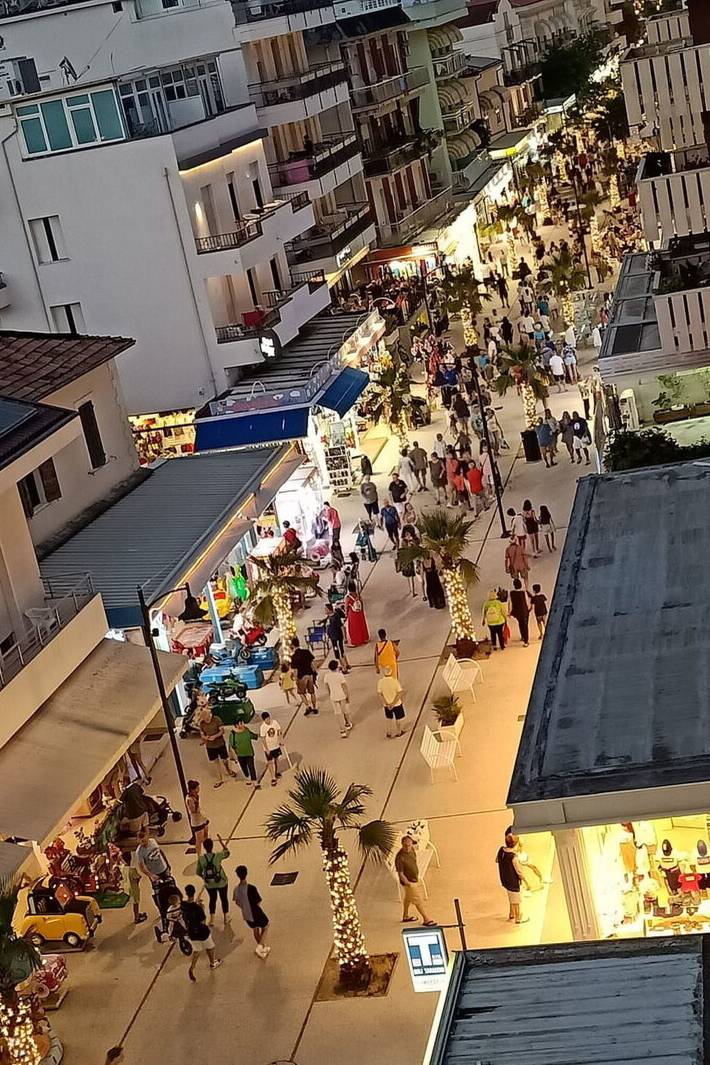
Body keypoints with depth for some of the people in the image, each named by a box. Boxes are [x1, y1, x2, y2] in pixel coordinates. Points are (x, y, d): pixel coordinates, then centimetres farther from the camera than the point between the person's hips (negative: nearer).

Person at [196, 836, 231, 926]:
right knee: (224, 899, 19)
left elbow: (198, 872, -6)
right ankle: (226, 918, 31)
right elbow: (227, 852, -1)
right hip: (221, 882, -2)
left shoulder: (201, 858, -17)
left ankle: (212, 919, 27)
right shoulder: (218, 855, -23)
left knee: (212, 899, 23)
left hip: (209, 884, 2)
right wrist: (221, 842, 9)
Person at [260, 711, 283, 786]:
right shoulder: (262, 727, -23)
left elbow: (279, 731, 0)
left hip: (276, 745, 4)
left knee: (276, 759, 22)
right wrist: (266, 749, -17)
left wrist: (281, 740, -7)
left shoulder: (274, 722, -13)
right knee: (270, 762, 1)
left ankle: (276, 772, 44)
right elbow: (263, 739, -18)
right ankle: (273, 778, 7)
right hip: (268, 747, -4)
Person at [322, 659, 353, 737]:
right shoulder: (340, 675, -18)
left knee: (338, 713, 7)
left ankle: (343, 730, 3)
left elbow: (327, 687, 6)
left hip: (333, 697, 2)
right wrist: (348, 697, -4)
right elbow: (345, 687, -14)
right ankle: (348, 724, 43)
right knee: (345, 711, 20)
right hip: (342, 696, -2)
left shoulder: (327, 676, -8)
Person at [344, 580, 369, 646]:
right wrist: (362, 612, 16)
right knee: (361, 626, 21)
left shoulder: (348, 597, -23)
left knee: (353, 628, 10)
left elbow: (346, 608, -15)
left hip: (352, 615, -4)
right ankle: (365, 639, 36)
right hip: (360, 613, 4)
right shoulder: (358, 594, -11)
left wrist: (346, 616, -2)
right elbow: (361, 603, 1)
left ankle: (354, 642, 20)